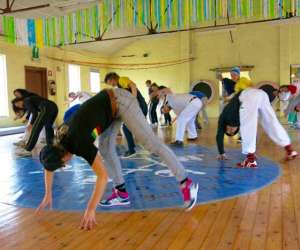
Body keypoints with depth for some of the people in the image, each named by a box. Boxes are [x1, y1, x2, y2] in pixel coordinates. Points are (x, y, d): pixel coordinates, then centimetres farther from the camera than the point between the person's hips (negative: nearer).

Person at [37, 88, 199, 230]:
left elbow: (103, 175, -30)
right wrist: (48, 195, 19)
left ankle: (187, 183, -4)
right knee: (105, 149, 5)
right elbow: (48, 167, 17)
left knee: (151, 143, -10)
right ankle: (121, 193, 13)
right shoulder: (60, 143, -1)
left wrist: (90, 210, -25)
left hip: (120, 102, -8)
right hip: (112, 105, 9)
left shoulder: (79, 143, -24)